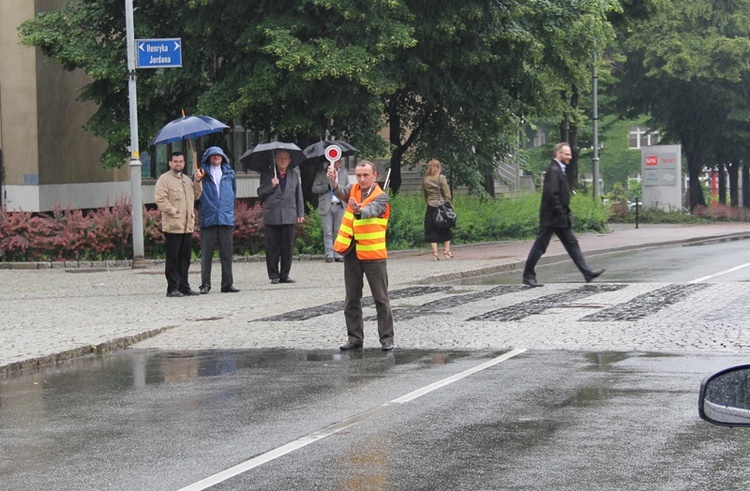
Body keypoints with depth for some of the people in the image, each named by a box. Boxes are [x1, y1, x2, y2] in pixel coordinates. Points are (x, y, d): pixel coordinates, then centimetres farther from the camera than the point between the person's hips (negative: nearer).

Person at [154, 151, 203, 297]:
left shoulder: (187, 179, 19)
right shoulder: (164, 179, -6)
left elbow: (196, 196, 21)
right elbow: (160, 200, -14)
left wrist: (198, 182, 8)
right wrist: (174, 212, -16)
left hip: (187, 225, 7)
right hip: (173, 226, -7)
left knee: (185, 258, 10)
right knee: (173, 258, -4)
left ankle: (184, 286, 16)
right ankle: (172, 288, -2)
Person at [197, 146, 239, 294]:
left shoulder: (229, 173, 12)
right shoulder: (202, 173, 4)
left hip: (226, 219, 3)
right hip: (208, 219, -2)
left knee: (227, 253, 4)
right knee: (206, 254, 0)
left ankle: (227, 284, 9)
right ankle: (205, 284, 5)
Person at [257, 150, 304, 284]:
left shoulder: (295, 174, 13)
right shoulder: (267, 175, 7)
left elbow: (299, 195, 13)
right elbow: (260, 193, 5)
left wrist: (300, 213, 8)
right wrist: (271, 186, -11)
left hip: (289, 216, 2)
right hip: (271, 216, -2)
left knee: (287, 248, 2)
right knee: (272, 248, -1)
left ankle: (284, 275, 9)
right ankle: (274, 276, 6)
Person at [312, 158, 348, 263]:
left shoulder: (343, 172, 15)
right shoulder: (321, 173, 5)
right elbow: (314, 188, 0)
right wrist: (328, 187, -13)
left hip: (340, 206, 3)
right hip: (326, 206, -3)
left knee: (339, 232, 1)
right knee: (328, 232, -5)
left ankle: (338, 255, 4)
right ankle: (329, 255, -4)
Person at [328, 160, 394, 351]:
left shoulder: (380, 197, -8)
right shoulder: (353, 190, 6)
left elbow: (370, 210, -28)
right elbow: (341, 192, -16)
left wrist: (358, 211, -51)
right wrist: (334, 182, -39)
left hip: (373, 252, -5)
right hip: (351, 251, 5)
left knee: (381, 298, 0)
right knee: (352, 299, 9)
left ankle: (387, 338, 5)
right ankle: (355, 338, 16)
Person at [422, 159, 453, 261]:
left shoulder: (425, 180, 3)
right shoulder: (441, 178, -6)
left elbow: (425, 194, 7)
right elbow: (447, 193, -7)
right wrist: (448, 204, 1)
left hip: (430, 207, 2)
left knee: (432, 230, 4)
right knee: (446, 230, 10)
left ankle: (435, 253, -2)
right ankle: (447, 251, 10)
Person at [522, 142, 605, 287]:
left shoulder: (559, 170, 15)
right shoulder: (553, 171, -17)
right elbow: (551, 194, -25)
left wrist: (566, 213, 16)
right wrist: (560, 212, -21)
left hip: (561, 218, 10)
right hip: (552, 217, -10)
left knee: (572, 244, 6)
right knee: (540, 246, -1)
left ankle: (586, 272, 4)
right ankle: (528, 276, 7)